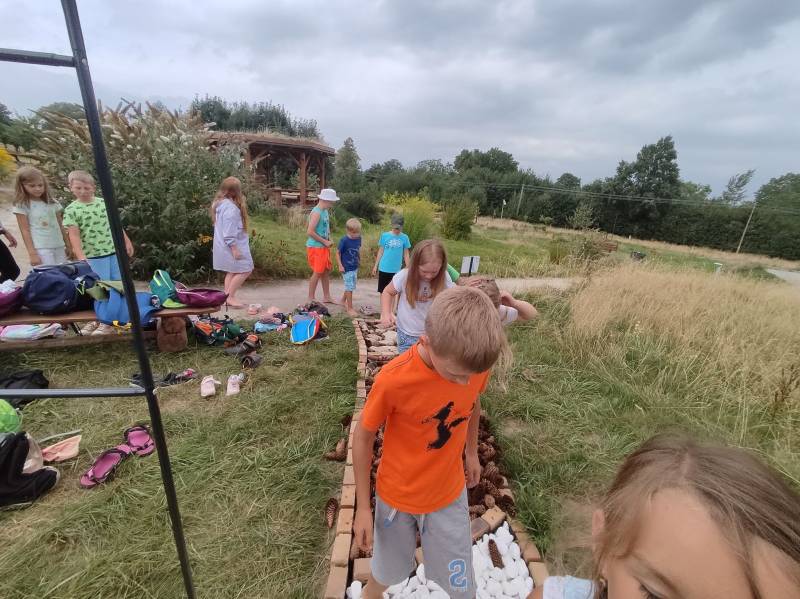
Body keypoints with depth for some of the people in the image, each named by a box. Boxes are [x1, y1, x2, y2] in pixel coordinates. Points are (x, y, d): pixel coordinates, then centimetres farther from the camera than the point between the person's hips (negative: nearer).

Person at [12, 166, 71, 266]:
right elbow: (25, 231, -4)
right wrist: (32, 253, -10)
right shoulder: (22, 206, -2)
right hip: (41, 249, -4)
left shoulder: (52, 202, 9)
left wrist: (68, 245, 13)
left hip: (59, 246, 5)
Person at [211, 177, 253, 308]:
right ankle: (230, 297, -2)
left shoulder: (219, 203, 12)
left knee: (231, 272, 16)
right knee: (245, 270, -5)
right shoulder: (230, 207, -19)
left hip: (222, 245, 10)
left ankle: (228, 297, 20)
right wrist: (234, 248, -21)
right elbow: (229, 231, -23)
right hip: (232, 245, -10)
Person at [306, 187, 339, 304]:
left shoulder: (325, 211, 10)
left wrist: (328, 240, 4)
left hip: (324, 247, 9)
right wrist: (325, 241, -18)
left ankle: (326, 297, 25)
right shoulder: (316, 213, -18)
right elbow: (310, 232, -24)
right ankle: (311, 299, 10)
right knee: (317, 272, -3)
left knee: (326, 271, 14)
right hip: (315, 247, -9)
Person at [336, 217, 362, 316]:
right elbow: (338, 253, -11)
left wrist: (359, 260, 19)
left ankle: (343, 301, 41)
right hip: (347, 268, -6)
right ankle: (350, 308, 8)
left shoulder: (358, 238, -2)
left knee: (350, 286, 19)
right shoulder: (344, 240, -18)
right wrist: (340, 266, -16)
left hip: (355, 267, 6)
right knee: (349, 288, -2)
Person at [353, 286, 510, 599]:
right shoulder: (394, 379, -32)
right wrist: (363, 507, -7)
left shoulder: (475, 362, -22)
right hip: (396, 497, -2)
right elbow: (363, 437, -16)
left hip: (449, 494, 3)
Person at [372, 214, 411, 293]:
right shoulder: (384, 235, -4)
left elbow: (406, 254, 4)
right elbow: (380, 251, 3)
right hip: (384, 268, 0)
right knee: (383, 291, 10)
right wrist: (376, 266, 4)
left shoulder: (404, 237, -2)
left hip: (396, 270, 0)